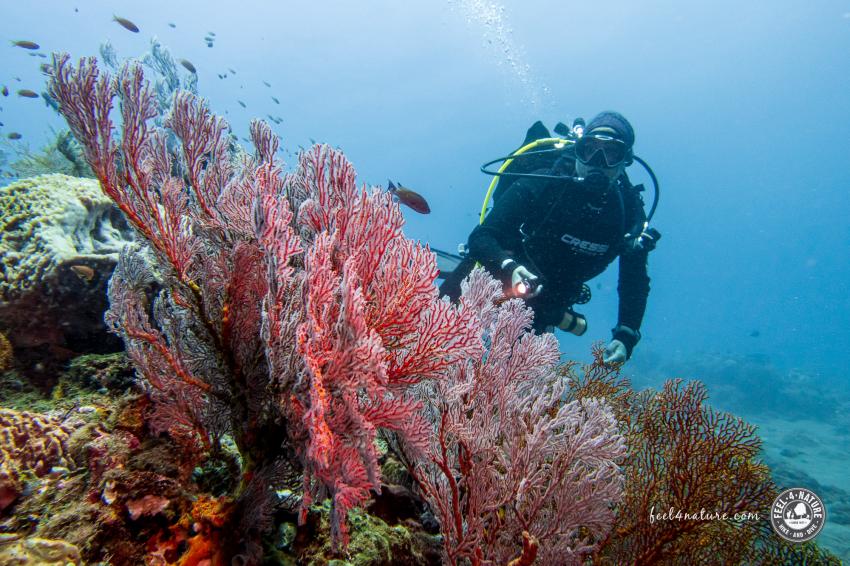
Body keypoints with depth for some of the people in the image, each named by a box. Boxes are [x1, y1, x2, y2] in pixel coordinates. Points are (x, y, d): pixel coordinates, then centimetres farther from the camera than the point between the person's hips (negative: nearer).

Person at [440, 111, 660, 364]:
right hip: (493, 279, -3)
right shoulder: (541, 185, -24)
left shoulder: (628, 211, -14)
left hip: (540, 305, 3)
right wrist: (509, 267, -46)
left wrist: (625, 338, -19)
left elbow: (635, 282, -6)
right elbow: (480, 238, -26)